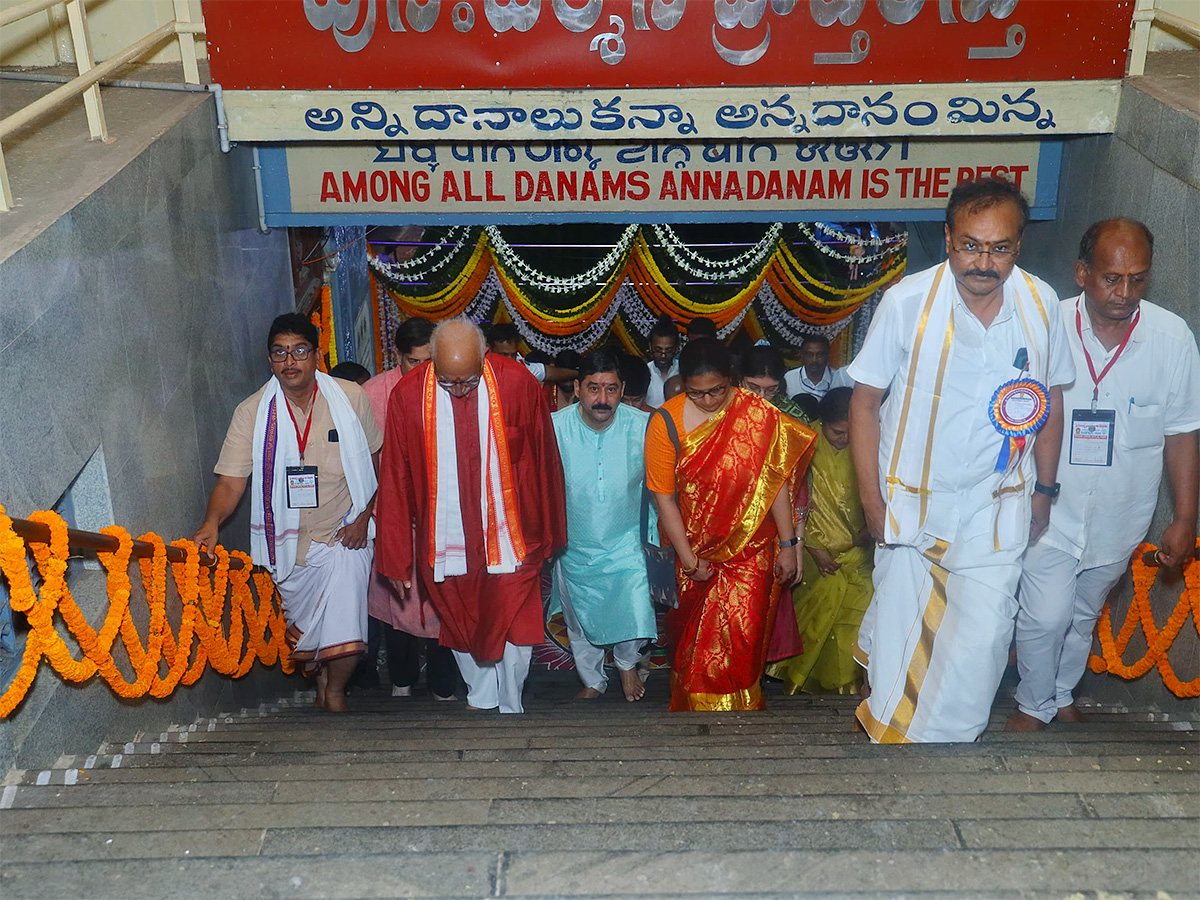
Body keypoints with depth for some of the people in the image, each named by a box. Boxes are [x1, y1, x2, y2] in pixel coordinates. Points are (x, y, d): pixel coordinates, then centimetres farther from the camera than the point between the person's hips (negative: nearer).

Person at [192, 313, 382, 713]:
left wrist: (364, 516, -5)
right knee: (301, 629, 15)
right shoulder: (252, 412, -8)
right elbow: (230, 481, -12)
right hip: (287, 541, 1)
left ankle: (336, 689, 19)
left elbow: (374, 461, 3)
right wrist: (211, 522, -31)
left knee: (345, 631, -12)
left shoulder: (351, 398, -8)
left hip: (343, 534, -1)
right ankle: (318, 677, 47)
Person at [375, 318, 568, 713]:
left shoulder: (518, 384, -11)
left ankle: (511, 708, 25)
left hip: (508, 537, -1)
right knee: (461, 631, 16)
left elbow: (544, 462, 1)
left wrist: (547, 533, 9)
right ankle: (479, 699, 42)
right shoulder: (407, 396, -9)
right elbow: (395, 480, -1)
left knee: (514, 631, 1)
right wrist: (397, 557, 2)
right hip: (444, 543, 2)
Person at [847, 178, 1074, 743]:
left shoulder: (1040, 303, -6)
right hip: (911, 500, -1)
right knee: (899, 624, 11)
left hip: (996, 506, 2)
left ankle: (940, 735, 24)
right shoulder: (907, 301, -15)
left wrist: (1044, 491, 10)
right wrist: (872, 501, -9)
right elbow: (865, 401, -8)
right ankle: (886, 725, 39)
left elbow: (1049, 400, 8)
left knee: (982, 638, -1)